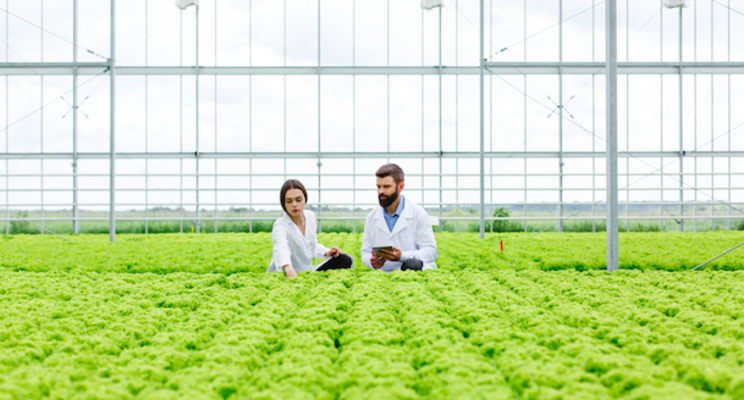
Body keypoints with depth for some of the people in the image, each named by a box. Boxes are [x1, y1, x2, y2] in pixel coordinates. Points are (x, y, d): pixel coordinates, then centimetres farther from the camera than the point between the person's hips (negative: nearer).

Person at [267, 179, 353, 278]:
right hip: (285, 277, -7)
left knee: (345, 260, -9)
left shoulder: (310, 216, 4)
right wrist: (289, 269, -66)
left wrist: (326, 253, 0)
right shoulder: (280, 226, -19)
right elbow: (281, 248, -44)